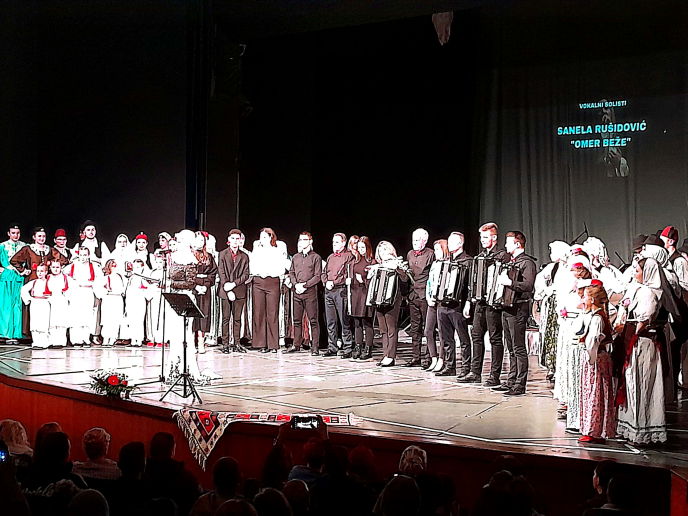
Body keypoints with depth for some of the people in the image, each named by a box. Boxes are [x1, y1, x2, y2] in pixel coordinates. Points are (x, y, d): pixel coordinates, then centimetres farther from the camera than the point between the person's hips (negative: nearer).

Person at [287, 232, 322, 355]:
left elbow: (318, 276, -4)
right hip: (297, 292, 5)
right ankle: (296, 345, 15)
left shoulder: (316, 257, 1)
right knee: (297, 320, 8)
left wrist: (304, 285, -12)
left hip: (310, 292, -5)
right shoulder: (295, 257, 18)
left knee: (313, 320, -5)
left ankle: (315, 347, -2)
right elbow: (291, 273, 17)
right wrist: (296, 284, -2)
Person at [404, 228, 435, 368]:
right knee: (415, 328, 10)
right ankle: (416, 358, 16)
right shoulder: (410, 254, 16)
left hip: (425, 296, -7)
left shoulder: (430, 254, -5)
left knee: (427, 327, -4)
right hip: (413, 295, 7)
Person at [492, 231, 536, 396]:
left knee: (519, 348, -7)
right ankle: (511, 381, 17)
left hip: (518, 309, -9)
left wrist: (510, 282, -29)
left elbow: (528, 285, -21)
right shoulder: (511, 262, 20)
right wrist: (501, 280, 12)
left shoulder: (527, 262, -8)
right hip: (507, 307, 9)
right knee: (511, 348, 12)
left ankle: (520, 385, -5)